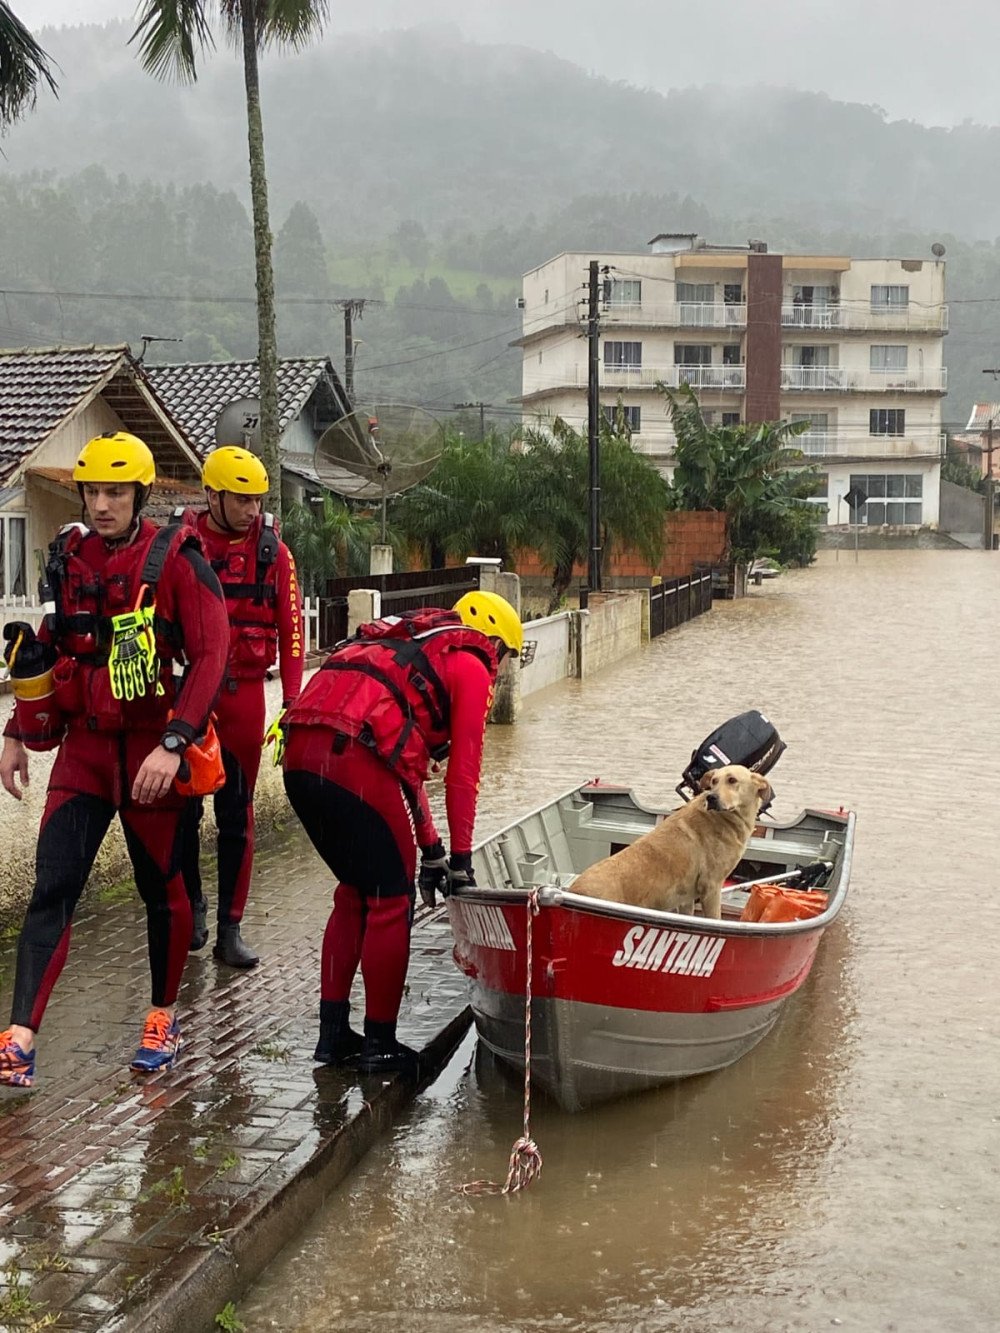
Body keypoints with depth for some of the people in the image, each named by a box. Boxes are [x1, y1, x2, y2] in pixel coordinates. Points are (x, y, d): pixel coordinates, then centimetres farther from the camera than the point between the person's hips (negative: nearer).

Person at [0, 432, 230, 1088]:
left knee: (162, 888, 9)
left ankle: (165, 1018, 28)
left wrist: (173, 745, -24)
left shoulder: (176, 559, -8)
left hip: (152, 749, -3)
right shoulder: (70, 558, 7)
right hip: (84, 746, 4)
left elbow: (210, 657, -14)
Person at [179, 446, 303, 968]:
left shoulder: (273, 552, 1)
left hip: (245, 695, 1)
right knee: (183, 810, 8)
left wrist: (291, 702, -4)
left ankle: (229, 929, 12)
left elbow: (289, 629, 1)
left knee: (237, 817, 5)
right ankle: (191, 904, 28)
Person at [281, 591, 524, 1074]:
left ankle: (333, 1033, 26)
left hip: (299, 755, 8)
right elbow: (463, 772, 8)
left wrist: (430, 848, 38)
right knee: (391, 901, 7)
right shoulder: (471, 668, 12)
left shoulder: (408, 651, 35)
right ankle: (379, 1043, 15)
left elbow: (407, 761, 37)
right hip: (355, 758, -8)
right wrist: (460, 858, 14)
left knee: (354, 891, 23)